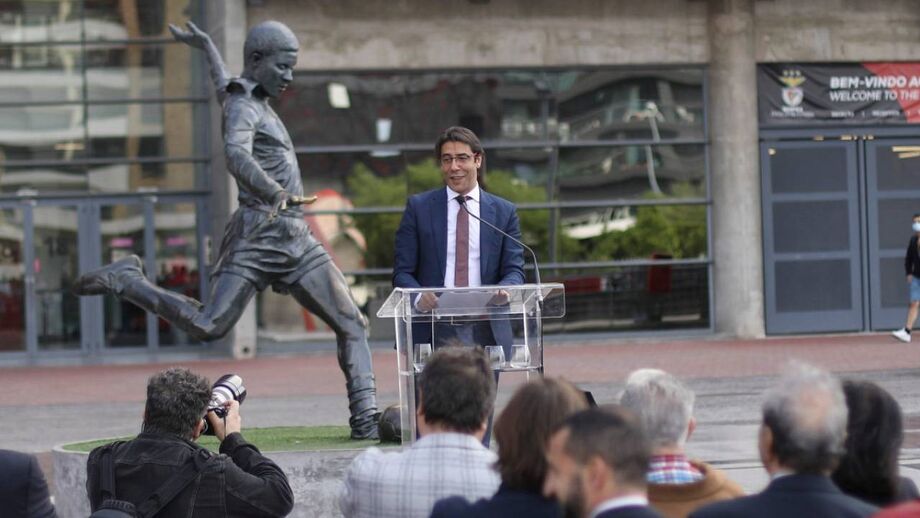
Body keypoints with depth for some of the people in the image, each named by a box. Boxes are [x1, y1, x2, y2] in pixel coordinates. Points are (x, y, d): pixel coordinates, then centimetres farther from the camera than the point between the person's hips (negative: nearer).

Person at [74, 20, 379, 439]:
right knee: (209, 325, -17)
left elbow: (224, 85, 45)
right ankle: (126, 281, 1)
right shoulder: (243, 107, -7)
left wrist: (206, 47, 65)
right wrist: (276, 194, -47)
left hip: (296, 240, 9)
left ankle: (366, 419, -4)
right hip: (258, 236, -9)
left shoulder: (256, 102, 21)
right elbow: (236, 155, -30)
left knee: (351, 324, -1)